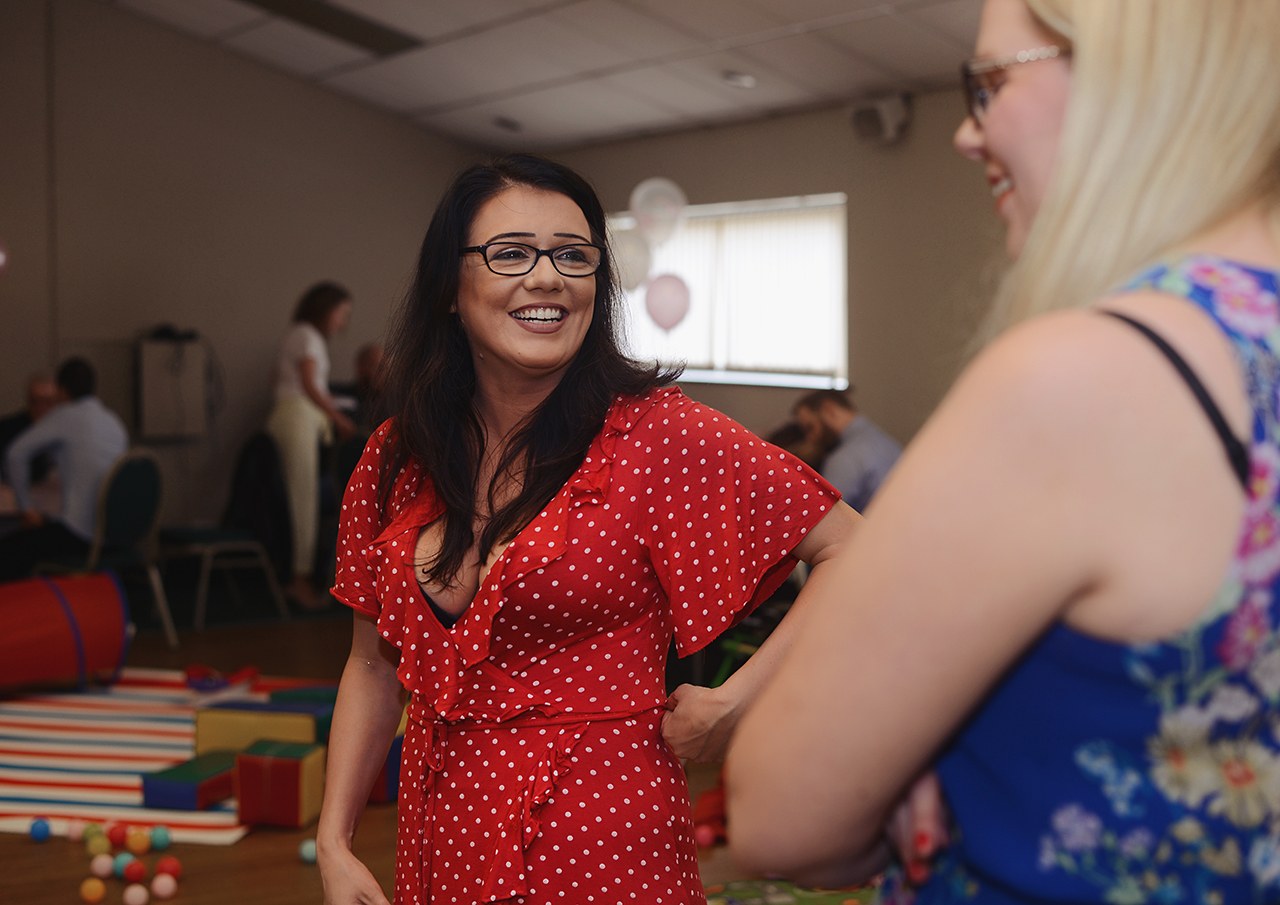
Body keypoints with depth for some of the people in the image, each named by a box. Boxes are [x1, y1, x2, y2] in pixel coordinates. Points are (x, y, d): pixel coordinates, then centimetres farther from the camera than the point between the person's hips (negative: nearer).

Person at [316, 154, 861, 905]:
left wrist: (735, 703, -17)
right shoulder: (398, 457, 0)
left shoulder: (652, 434, -16)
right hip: (438, 838, 5)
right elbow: (376, 662, 7)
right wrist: (334, 843, 2)